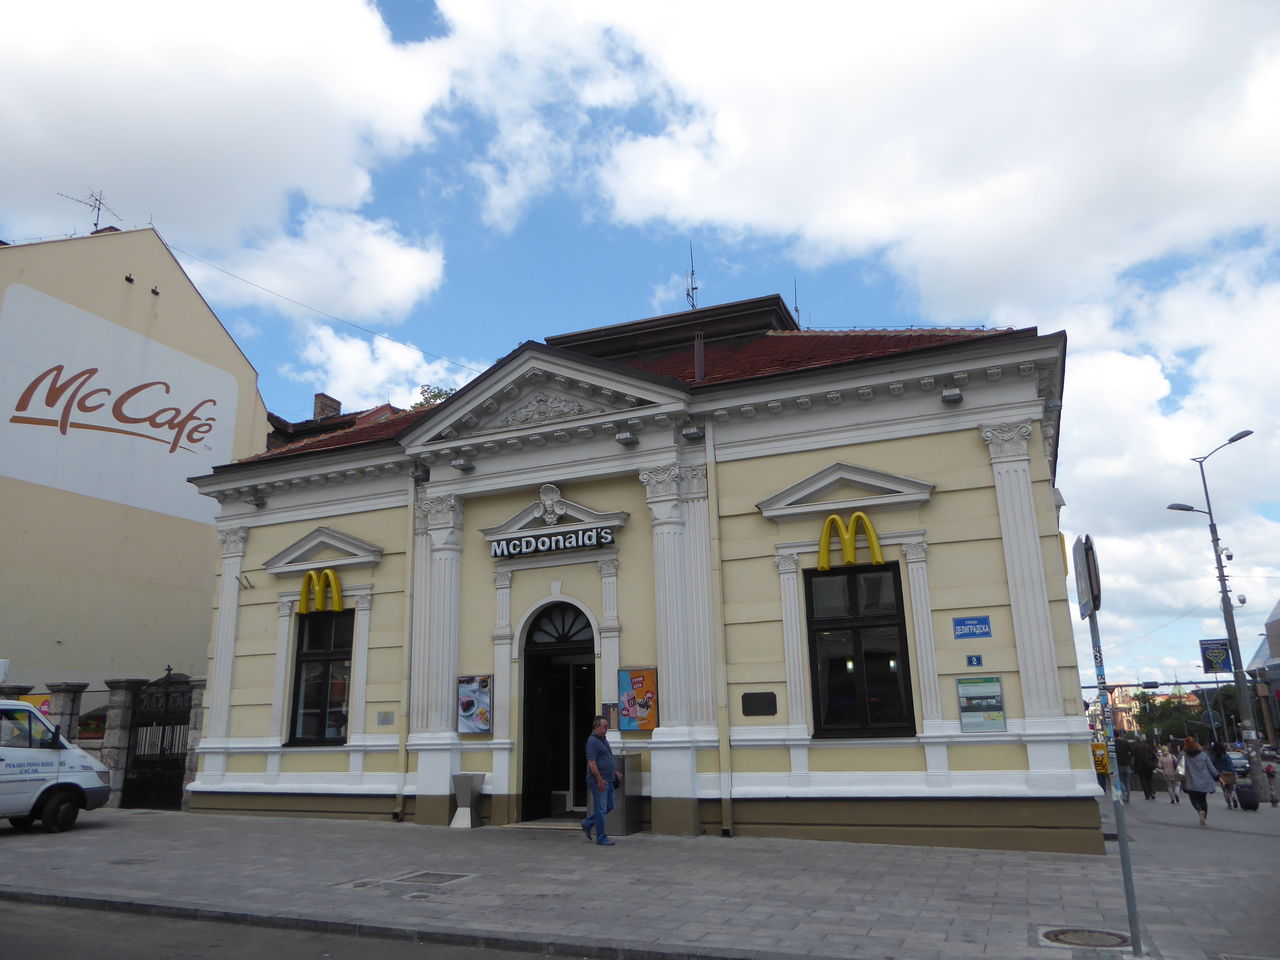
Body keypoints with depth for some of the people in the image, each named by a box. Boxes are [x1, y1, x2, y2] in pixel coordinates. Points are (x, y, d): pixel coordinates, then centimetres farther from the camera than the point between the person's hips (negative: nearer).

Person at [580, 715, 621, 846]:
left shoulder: (603, 740, 16)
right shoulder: (592, 741, -15)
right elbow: (591, 762, -21)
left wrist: (615, 772, 21)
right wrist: (600, 779, -23)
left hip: (608, 780, 10)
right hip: (599, 781, -10)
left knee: (609, 806, 15)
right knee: (601, 809, -2)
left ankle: (587, 824, 26)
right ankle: (601, 838, 6)